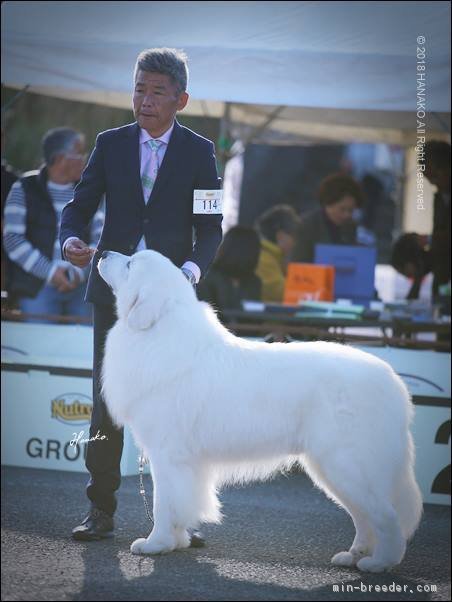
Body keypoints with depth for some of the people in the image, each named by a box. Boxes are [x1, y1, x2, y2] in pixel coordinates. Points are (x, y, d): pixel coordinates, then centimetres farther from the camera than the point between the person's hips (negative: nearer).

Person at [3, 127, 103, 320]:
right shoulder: (24, 189, 2)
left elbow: (99, 238, 8)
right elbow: (12, 239, -4)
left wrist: (81, 271, -10)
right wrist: (50, 271, -12)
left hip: (81, 288, 3)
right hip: (38, 288, -3)